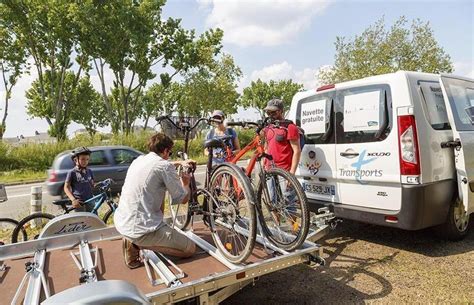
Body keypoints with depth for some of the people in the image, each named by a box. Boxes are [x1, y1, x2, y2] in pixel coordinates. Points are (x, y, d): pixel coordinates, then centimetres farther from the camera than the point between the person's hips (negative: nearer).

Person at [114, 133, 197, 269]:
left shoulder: (139, 159, 11)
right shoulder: (165, 166, -13)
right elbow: (183, 199, -6)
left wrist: (179, 163, 39)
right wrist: (186, 183, 15)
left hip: (121, 222, 9)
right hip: (139, 228, -9)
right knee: (190, 248, 3)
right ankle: (137, 243, -5)